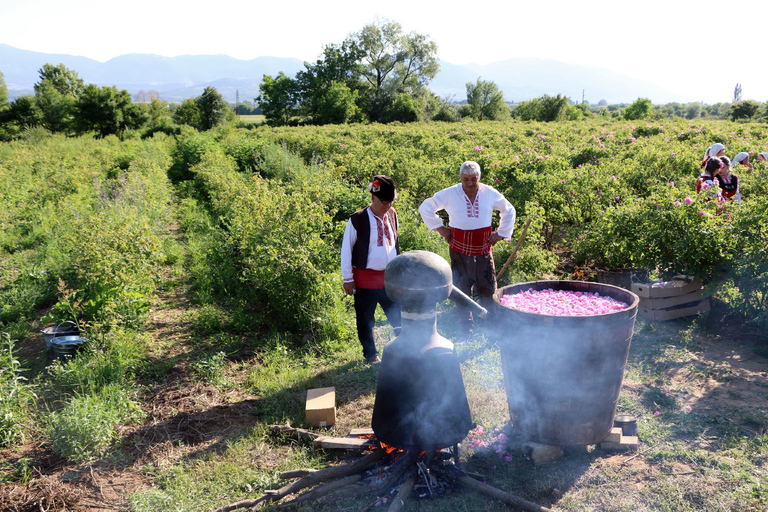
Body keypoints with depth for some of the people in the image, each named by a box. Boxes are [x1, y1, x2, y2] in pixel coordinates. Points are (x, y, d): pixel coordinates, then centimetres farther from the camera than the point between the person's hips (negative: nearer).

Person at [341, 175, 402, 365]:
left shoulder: (392, 215, 3)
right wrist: (348, 278, -5)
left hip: (390, 276, 4)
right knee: (365, 320, 9)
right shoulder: (357, 220, -12)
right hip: (365, 279, -3)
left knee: (398, 315, 7)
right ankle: (371, 354, 25)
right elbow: (346, 249, -6)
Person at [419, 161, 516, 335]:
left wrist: (501, 233, 10)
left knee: (488, 290, 2)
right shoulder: (449, 194, -4)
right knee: (462, 292, 7)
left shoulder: (491, 194, 1)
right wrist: (440, 228, 3)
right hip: (459, 251, -1)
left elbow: (509, 211, 19)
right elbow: (425, 208, 8)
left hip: (483, 251, 1)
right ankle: (466, 328, 21)